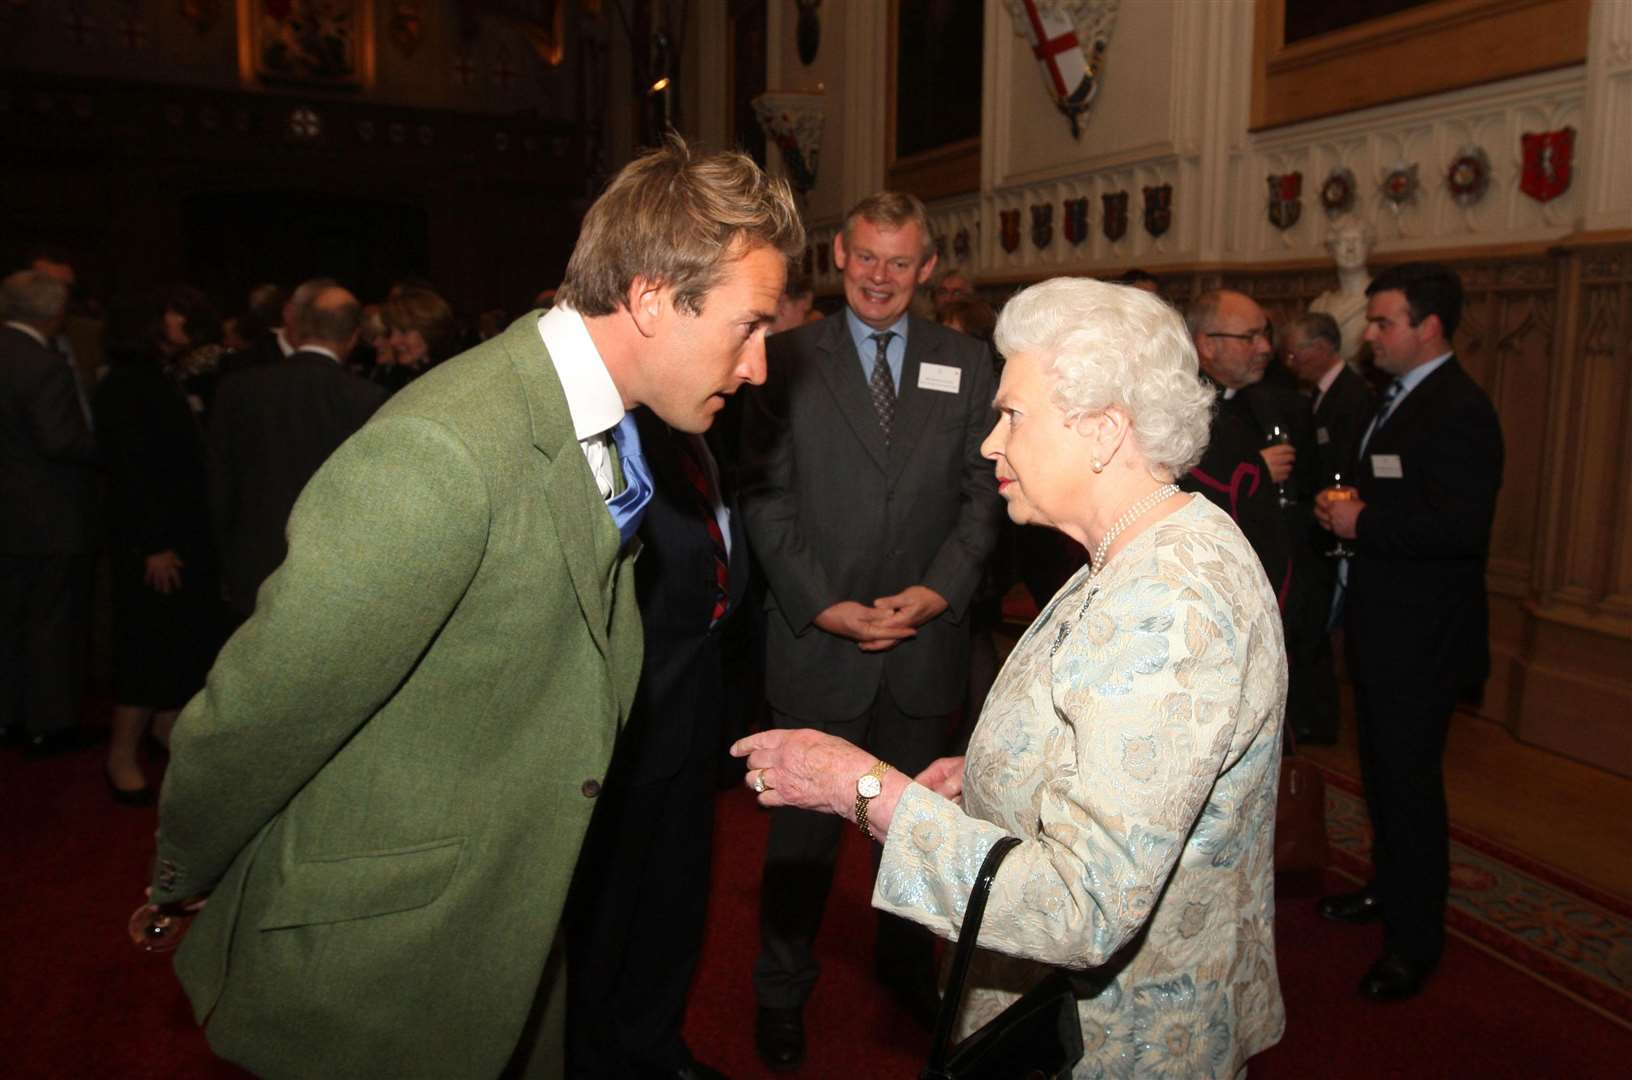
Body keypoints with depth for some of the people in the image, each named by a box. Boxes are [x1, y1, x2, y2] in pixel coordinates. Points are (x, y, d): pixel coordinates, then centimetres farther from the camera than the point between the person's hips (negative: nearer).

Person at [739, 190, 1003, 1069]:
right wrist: (821, 603, -12)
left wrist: (939, 589, -9)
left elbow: (981, 494, 6)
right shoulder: (788, 359, 1)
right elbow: (764, 494, -3)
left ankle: (906, 963, 40)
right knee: (804, 828, 8)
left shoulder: (967, 364, 8)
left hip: (927, 641, 3)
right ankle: (782, 990, 29)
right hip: (817, 637, -2)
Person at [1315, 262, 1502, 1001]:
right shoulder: (1396, 398, 12)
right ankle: (1390, 887, 42)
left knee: (1410, 780, 1)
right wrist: (1342, 509, 3)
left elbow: (1462, 524, -29)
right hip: (1380, 624, 10)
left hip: (1420, 635, -10)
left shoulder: (1458, 411, -19)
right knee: (1382, 769, 22)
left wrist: (1363, 522, -23)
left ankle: (1415, 939, 17)